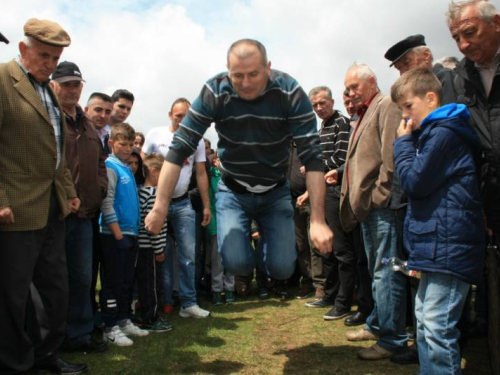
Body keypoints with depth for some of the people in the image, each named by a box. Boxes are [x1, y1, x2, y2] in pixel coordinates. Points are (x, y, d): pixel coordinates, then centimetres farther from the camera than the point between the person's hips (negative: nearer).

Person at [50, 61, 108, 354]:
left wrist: (100, 189, 11)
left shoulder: (87, 124, 18)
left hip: (84, 212, 7)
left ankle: (79, 335, 27)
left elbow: (100, 160, 25)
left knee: (82, 277, 13)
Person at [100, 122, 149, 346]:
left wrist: (135, 231, 14)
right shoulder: (110, 167, -10)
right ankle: (110, 328, 8)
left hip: (131, 233, 8)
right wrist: (117, 232, -18)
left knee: (127, 281, 15)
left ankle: (124, 321, 26)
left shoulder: (127, 168, 14)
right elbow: (106, 202, -16)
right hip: (115, 234, -8)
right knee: (112, 282, 0)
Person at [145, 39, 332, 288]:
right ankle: (242, 236, 20)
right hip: (233, 191, 0)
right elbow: (180, 149, -19)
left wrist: (317, 219, -30)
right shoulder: (214, 93, -20)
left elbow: (312, 157, -23)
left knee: (282, 269, -6)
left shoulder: (290, 93, -21)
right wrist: (161, 207, -23)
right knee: (237, 264, -16)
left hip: (276, 192, 1)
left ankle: (264, 237, 29)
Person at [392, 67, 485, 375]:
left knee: (437, 327, -9)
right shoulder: (432, 133, 20)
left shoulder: (443, 133, -13)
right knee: (424, 321, 17)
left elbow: (415, 181, -14)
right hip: (437, 244, 11)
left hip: (449, 244, -11)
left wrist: (404, 141, -4)